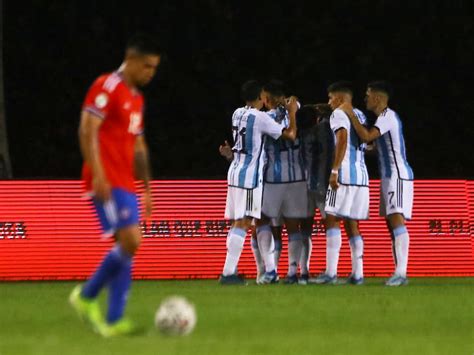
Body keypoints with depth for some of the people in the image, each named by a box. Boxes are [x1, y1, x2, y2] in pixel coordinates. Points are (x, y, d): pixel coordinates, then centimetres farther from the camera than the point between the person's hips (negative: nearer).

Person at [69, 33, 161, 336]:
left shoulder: (136, 98, 21)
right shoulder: (107, 87, -7)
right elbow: (87, 131, -15)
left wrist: (147, 188, 24)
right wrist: (98, 175, -22)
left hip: (125, 184, 9)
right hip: (107, 182, -9)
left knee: (126, 248, 3)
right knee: (131, 241, -18)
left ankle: (113, 320, 5)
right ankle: (87, 296, -5)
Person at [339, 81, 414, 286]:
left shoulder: (388, 116, -12)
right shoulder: (385, 117, 19)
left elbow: (366, 136, -25)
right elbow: (372, 143, 29)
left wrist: (351, 115, -17)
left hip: (398, 175, -11)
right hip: (390, 176, 11)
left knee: (397, 220, -18)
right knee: (392, 223, 8)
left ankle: (401, 272, -27)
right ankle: (399, 272, 7)